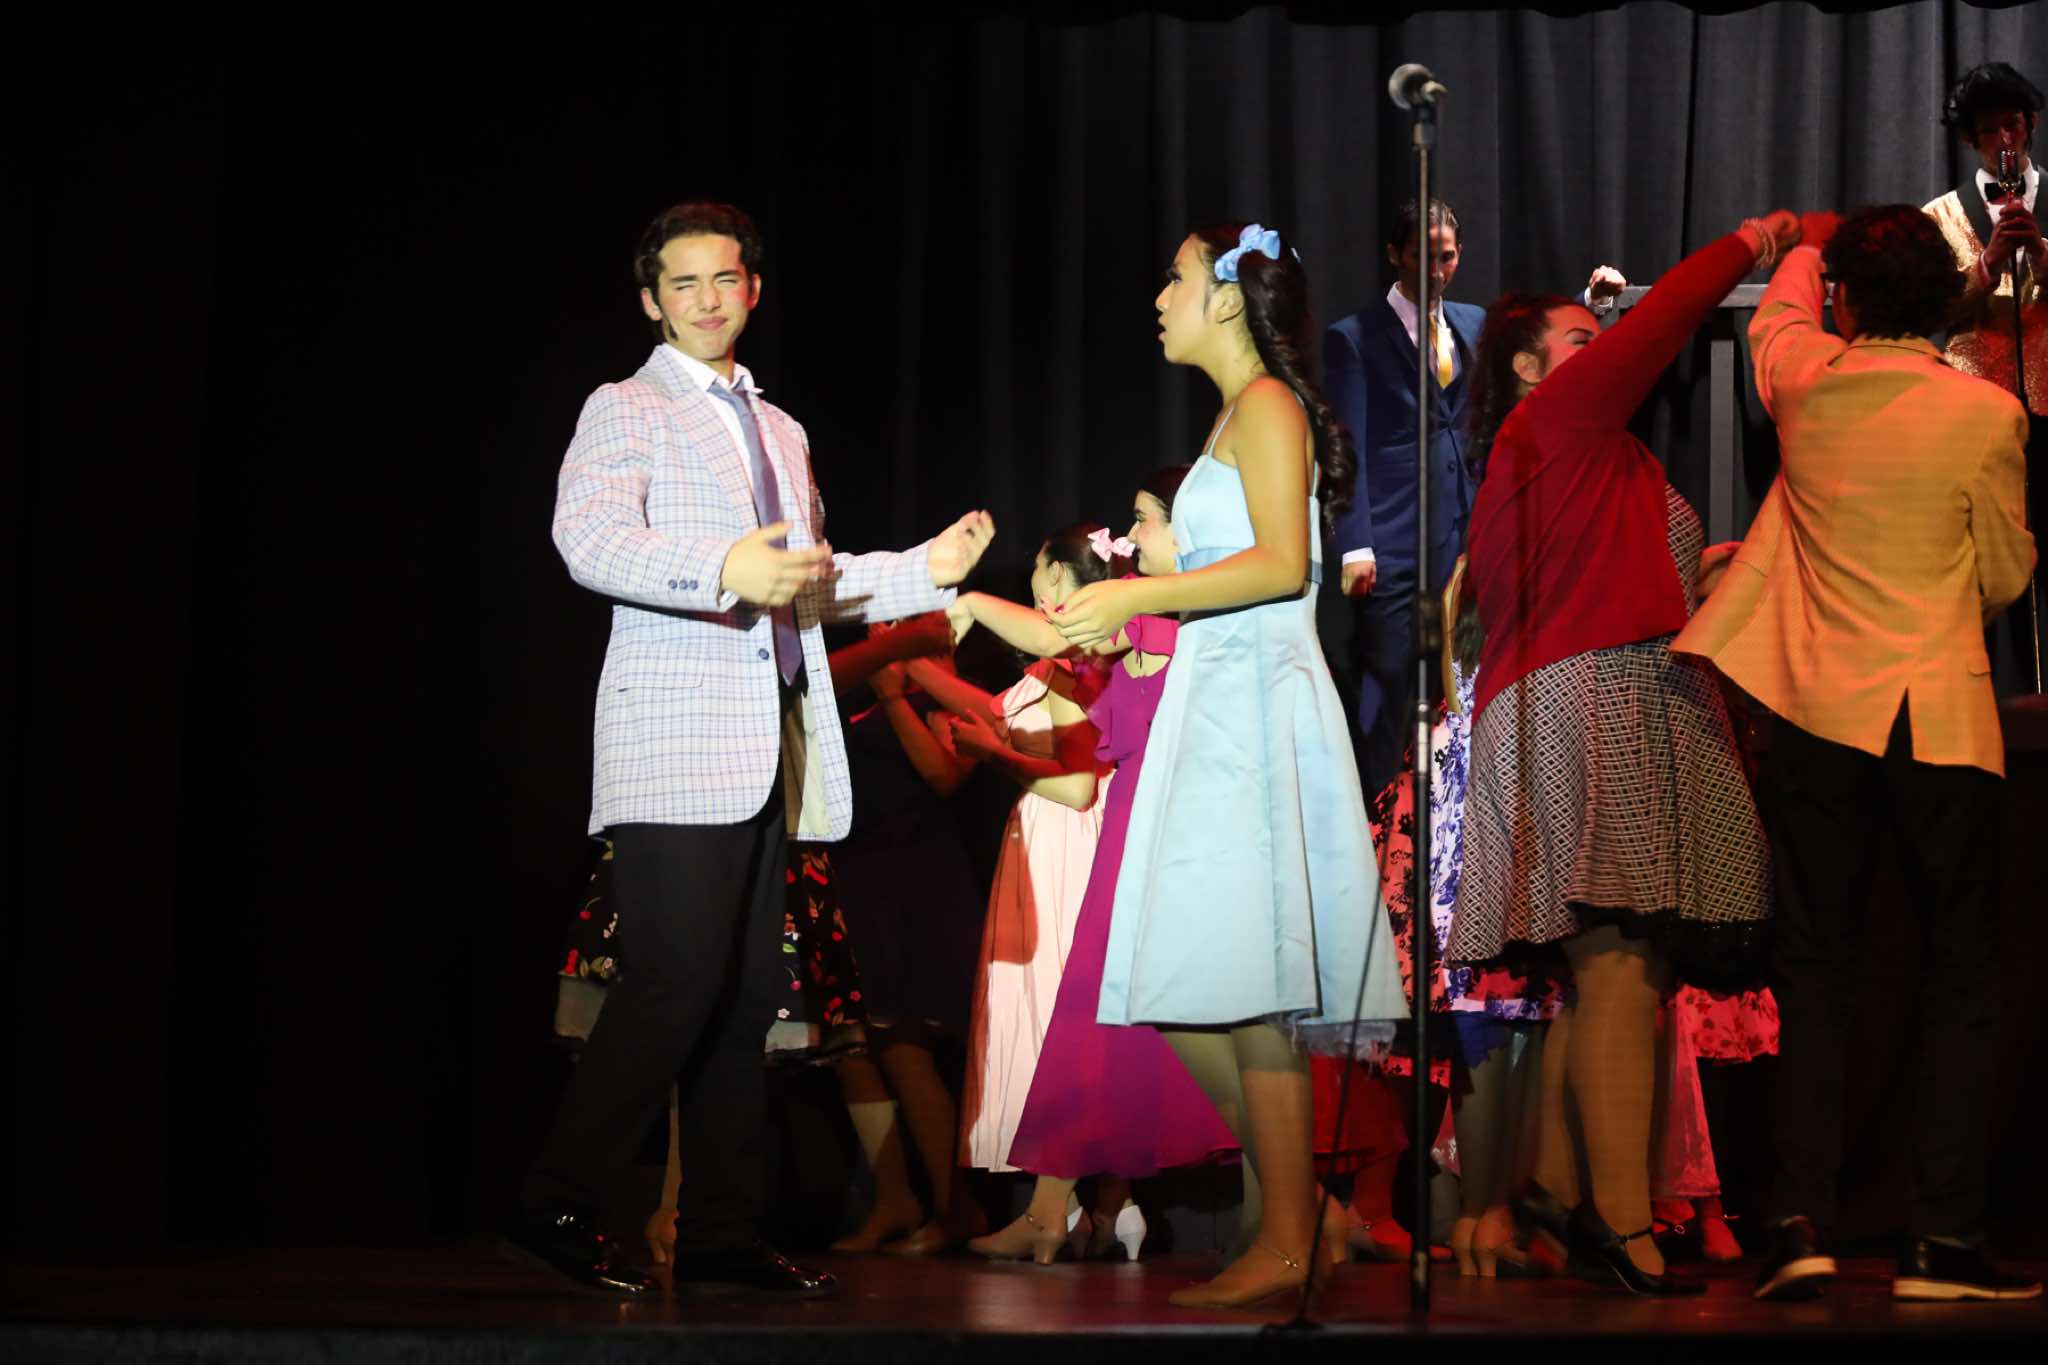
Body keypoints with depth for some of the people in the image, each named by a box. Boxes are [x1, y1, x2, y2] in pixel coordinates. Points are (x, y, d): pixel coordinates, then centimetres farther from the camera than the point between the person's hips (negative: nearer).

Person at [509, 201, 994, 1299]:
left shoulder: (782, 433, 25)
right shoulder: (625, 411, 1)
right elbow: (588, 538, -16)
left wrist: (924, 570, 17)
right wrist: (724, 572, -30)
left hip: (767, 749, 7)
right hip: (676, 748, -7)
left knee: (743, 994, 6)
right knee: (678, 981, -15)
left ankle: (721, 1231, 11)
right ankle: (554, 1208, -6)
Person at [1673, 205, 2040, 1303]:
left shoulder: (1803, 383, 0)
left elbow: (1779, 310, 25)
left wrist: (1810, 245, 45)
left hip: (1820, 716, 2)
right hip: (1946, 722, -2)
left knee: (1812, 973, 8)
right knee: (1955, 981, 6)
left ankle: (1801, 1222, 1)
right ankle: (1943, 1238, 3)